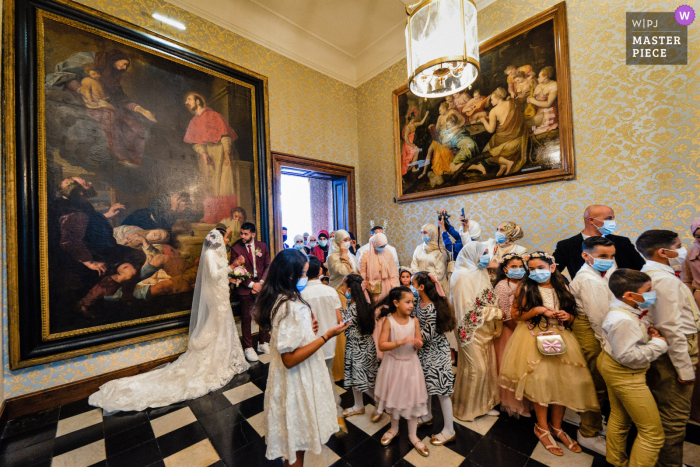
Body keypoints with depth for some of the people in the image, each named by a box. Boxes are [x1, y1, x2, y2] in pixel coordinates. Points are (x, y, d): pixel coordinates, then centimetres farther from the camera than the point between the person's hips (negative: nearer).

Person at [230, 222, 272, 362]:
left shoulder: (262, 246, 4)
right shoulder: (235, 248, -4)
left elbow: (268, 266, 6)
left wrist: (261, 283, -7)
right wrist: (251, 284, -12)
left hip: (261, 286, 3)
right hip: (245, 288, -3)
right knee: (246, 318, 4)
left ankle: (263, 343, 27)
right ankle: (248, 348, 20)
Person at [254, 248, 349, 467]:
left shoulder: (281, 299, 1)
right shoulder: (290, 307, -30)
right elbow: (290, 358, -28)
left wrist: (308, 328, 0)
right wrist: (327, 336, -27)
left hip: (295, 377, 9)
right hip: (296, 381, -9)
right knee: (297, 441, 15)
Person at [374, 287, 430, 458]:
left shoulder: (414, 321, -10)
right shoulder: (389, 321, -19)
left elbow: (419, 343, 0)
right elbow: (382, 345, -23)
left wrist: (418, 344, -23)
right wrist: (401, 342, -33)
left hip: (410, 363, 2)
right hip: (393, 364, -1)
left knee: (412, 397, 12)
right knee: (394, 396, 17)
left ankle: (413, 435, 36)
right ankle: (394, 428, 44)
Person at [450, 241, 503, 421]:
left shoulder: (480, 274, 7)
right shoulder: (463, 277, -19)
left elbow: (488, 302, 12)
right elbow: (469, 308, -20)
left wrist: (496, 313, -5)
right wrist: (496, 313, -13)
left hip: (485, 330, 8)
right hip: (472, 331, -8)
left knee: (488, 366, 15)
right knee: (475, 369, 3)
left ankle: (484, 404, 34)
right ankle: (466, 408, 24)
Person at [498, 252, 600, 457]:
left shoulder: (563, 289, 6)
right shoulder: (526, 288, -5)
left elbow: (572, 316, 16)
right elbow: (515, 315, -6)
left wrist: (567, 316, -7)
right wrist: (537, 310, -19)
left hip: (561, 338, 4)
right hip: (536, 339, -4)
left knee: (564, 382, 2)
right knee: (542, 380, -7)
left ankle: (556, 426, 25)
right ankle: (542, 428, 15)